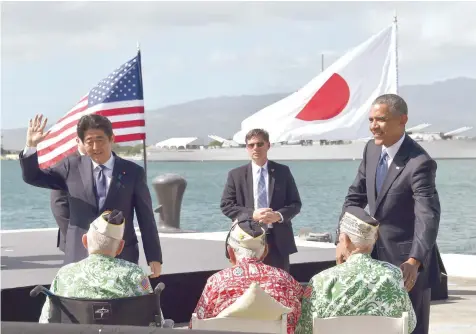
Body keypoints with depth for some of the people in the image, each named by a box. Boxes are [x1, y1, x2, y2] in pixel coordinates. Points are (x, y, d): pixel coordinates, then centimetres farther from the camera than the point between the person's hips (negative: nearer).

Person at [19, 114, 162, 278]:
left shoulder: (133, 172, 1)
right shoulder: (72, 167, 5)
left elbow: (146, 218, 3)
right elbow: (32, 177, 10)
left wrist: (154, 258, 1)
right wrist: (31, 146, -7)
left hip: (122, 259, -1)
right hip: (79, 258, 1)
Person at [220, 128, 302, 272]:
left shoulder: (282, 171, 7)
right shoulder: (236, 174, 5)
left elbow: (295, 203, 6)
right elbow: (226, 205, 1)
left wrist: (279, 215, -15)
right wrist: (251, 215, -15)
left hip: (278, 240, 1)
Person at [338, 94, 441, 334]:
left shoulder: (419, 163, -23)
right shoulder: (372, 150, 1)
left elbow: (428, 216, -32)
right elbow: (355, 197, 8)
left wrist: (414, 261, -45)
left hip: (406, 262, -7)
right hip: (376, 254, 7)